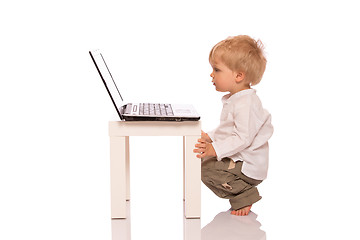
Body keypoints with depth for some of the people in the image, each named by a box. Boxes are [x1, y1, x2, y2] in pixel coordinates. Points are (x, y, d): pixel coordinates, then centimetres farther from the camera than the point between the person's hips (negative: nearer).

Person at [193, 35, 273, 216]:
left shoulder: (246, 104, -24)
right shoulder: (234, 99, 10)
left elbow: (243, 138, -30)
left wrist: (215, 149, -34)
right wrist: (210, 137, 13)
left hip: (248, 167, -11)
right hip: (239, 160, 11)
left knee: (206, 168, -19)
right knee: (203, 161, 16)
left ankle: (244, 196, -6)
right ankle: (241, 189, 17)